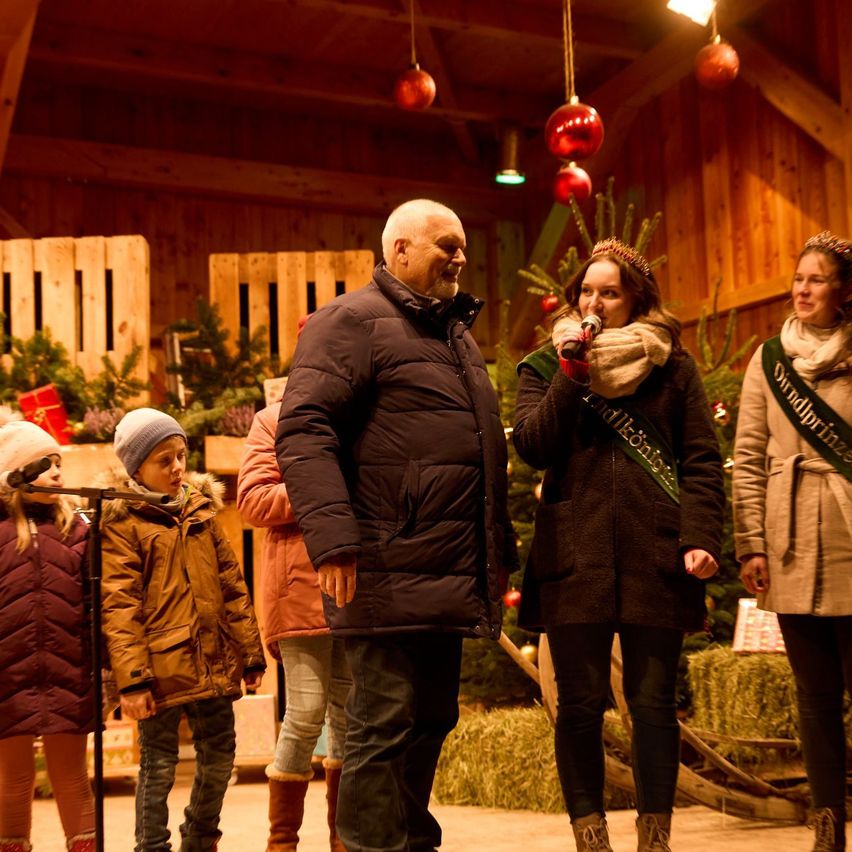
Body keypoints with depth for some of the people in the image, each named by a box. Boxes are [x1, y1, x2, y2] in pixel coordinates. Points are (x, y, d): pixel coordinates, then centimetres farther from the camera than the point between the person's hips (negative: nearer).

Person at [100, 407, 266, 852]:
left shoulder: (201, 511, 13)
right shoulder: (122, 523, -4)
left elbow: (232, 587, 14)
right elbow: (118, 606, -10)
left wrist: (250, 653, 11)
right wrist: (131, 677, -17)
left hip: (213, 662, 6)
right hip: (162, 667, -5)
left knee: (219, 757, 13)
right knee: (159, 766, 3)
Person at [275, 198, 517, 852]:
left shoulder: (457, 333, 23)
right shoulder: (354, 321, -5)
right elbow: (303, 429, -16)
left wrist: (501, 548, 25)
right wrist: (333, 538, -25)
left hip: (449, 574, 9)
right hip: (390, 573, -9)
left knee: (432, 717, 14)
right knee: (385, 723, -4)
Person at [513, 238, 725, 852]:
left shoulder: (672, 366, 11)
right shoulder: (545, 365, 13)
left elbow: (702, 461, 4)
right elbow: (532, 447, -1)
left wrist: (701, 538, -9)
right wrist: (571, 374, -8)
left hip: (654, 557, 0)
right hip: (574, 558, 1)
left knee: (653, 703, 4)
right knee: (581, 705, 2)